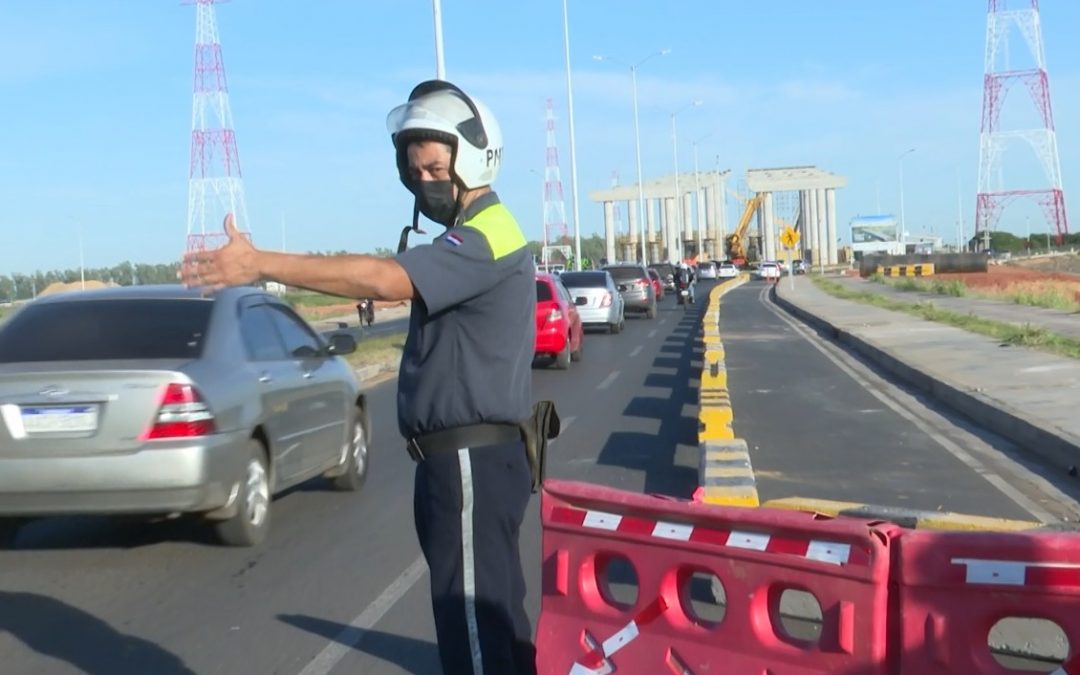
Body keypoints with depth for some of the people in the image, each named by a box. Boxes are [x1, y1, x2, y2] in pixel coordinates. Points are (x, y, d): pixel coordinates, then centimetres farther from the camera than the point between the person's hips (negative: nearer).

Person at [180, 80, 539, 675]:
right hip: (467, 456, 11)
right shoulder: (473, 235, 18)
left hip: (471, 461, -11)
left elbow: (384, 280, -31)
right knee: (494, 614, 19)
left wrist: (260, 263, -30)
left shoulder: (484, 238, -17)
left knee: (473, 625, -4)